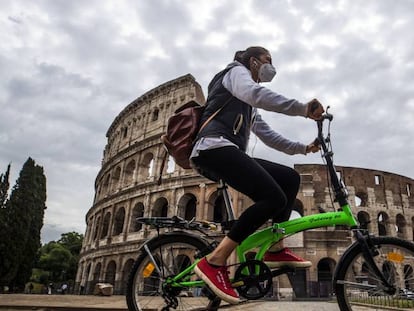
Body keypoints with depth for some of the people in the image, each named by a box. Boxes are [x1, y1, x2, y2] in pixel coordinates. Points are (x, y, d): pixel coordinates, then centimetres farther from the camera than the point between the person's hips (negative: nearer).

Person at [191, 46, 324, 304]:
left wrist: (303, 148, 24)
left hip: (229, 152, 9)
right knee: (274, 197, -23)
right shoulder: (236, 71, 9)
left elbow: (269, 136, 31)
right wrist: (304, 109, -20)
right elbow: (255, 93, -15)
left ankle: (275, 249, 3)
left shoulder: (249, 109, 36)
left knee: (290, 178, 4)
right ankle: (214, 262, -22)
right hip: (215, 147, -9)